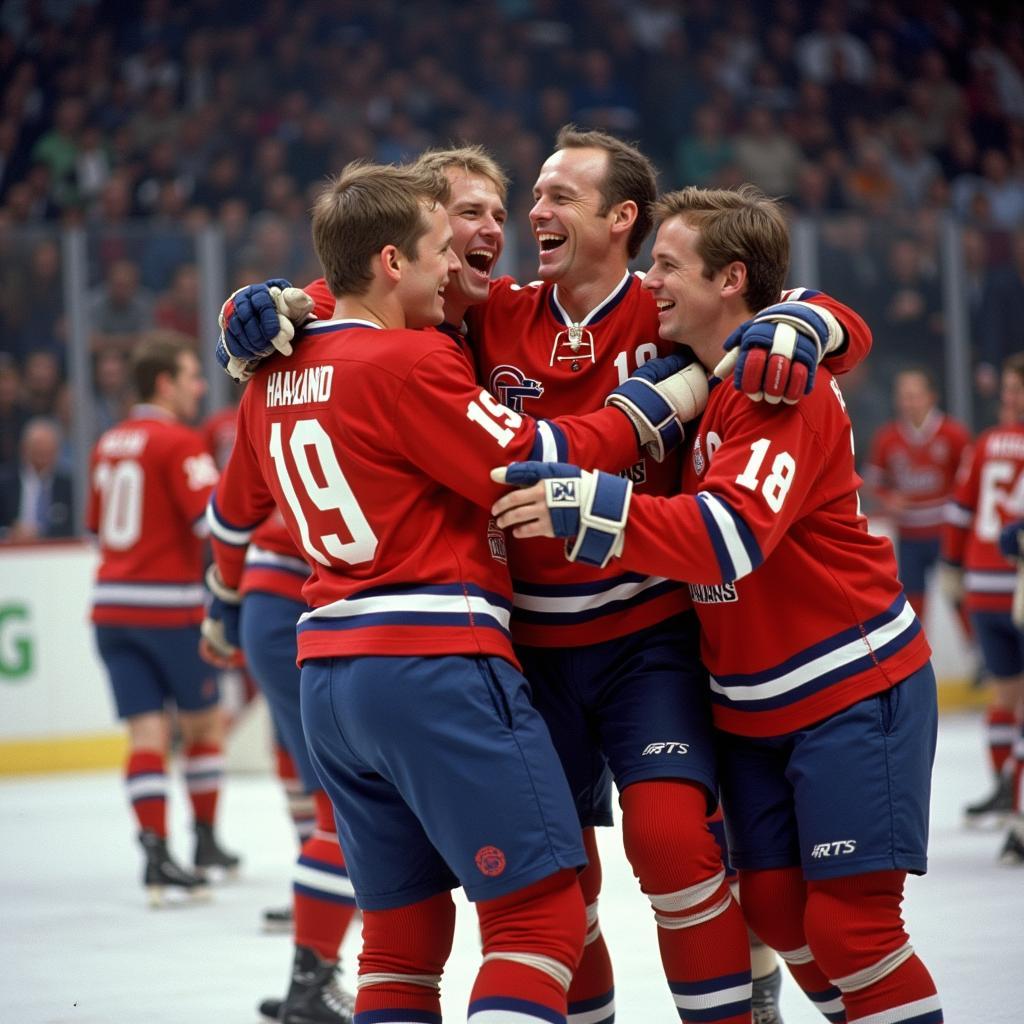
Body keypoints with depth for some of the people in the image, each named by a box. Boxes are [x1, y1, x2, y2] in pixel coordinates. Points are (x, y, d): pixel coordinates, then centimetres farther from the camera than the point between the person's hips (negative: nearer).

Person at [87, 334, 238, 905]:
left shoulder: (111, 444, 13)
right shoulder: (179, 443, -10)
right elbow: (217, 516, -20)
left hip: (112, 602, 6)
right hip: (169, 606, -6)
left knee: (148, 730, 0)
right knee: (205, 720, 12)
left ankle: (155, 848, -11)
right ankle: (206, 841, 20)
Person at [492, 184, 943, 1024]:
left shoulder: (781, 385, -20)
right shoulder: (690, 378, 7)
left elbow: (732, 536, -33)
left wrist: (590, 510, -45)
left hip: (851, 688, -8)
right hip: (751, 704, 8)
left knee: (848, 921, -10)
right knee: (775, 908, 7)